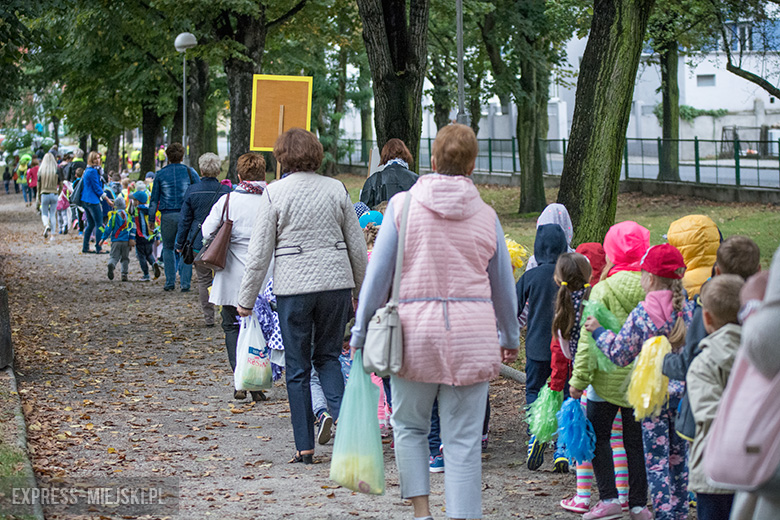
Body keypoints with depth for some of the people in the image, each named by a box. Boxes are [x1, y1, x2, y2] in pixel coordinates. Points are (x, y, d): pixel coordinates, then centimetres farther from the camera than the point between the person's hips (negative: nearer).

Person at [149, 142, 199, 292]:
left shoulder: (160, 174, 4)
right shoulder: (189, 172, 2)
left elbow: (154, 199, 7)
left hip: (168, 216, 0)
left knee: (168, 248, 15)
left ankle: (170, 282, 10)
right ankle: (185, 283, -1)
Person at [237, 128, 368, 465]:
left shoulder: (274, 194, -4)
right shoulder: (336, 189, 4)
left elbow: (260, 252, -4)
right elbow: (357, 246, 8)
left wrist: (247, 298, 4)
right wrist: (362, 291, 19)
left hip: (293, 286, -2)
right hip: (336, 282, 3)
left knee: (297, 367, 7)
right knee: (328, 356, 17)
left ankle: (305, 447, 9)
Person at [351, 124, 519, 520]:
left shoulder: (403, 205, -2)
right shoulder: (485, 216, 5)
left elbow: (378, 274, -2)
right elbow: (503, 286, 15)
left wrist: (362, 331, 7)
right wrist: (510, 338, 30)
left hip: (415, 329, -1)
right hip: (472, 334, 1)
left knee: (409, 425, 17)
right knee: (464, 439, 4)